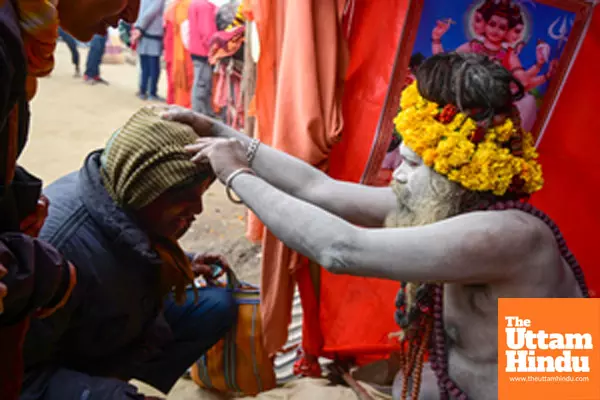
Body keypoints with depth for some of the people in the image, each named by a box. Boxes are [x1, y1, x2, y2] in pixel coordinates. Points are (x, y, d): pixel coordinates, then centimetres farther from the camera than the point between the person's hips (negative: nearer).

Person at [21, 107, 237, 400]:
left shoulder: (126, 192, -12)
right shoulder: (60, 246, -37)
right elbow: (19, 373, -30)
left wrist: (182, 265, -1)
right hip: (64, 364, -7)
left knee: (218, 306, 3)